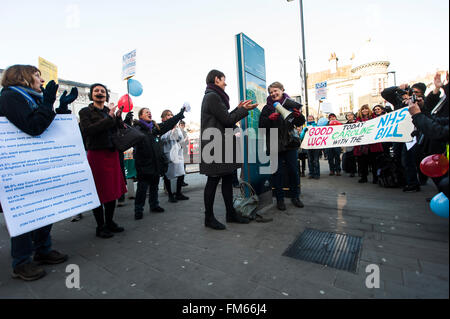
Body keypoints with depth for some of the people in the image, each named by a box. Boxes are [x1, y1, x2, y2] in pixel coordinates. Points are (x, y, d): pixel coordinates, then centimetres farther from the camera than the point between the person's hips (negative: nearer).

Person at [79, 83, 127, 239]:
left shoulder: (110, 111, 14)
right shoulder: (86, 112, 0)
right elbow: (87, 130, -17)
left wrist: (118, 117, -1)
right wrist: (109, 118, -17)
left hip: (112, 154, 5)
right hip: (97, 154, -5)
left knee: (113, 190, 10)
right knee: (99, 192, 1)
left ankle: (109, 222, 26)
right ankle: (100, 227, 15)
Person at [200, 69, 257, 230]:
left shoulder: (212, 96, 21)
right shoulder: (212, 96, -11)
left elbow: (224, 118, 20)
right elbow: (227, 120, -13)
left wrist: (238, 109, 18)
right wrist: (244, 109, -2)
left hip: (221, 146, 10)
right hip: (215, 147, -10)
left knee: (227, 178, 11)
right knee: (213, 180, -2)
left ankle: (231, 213, 22)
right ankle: (209, 218, 12)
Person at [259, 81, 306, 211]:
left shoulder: (290, 104, 7)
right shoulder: (267, 108, 4)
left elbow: (300, 123, 7)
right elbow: (261, 125, -5)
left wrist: (298, 115, -14)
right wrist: (270, 118, -22)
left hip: (290, 143, 2)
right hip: (275, 145, -1)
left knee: (294, 170, 7)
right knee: (277, 172, 4)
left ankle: (295, 196, 24)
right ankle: (280, 199, 16)